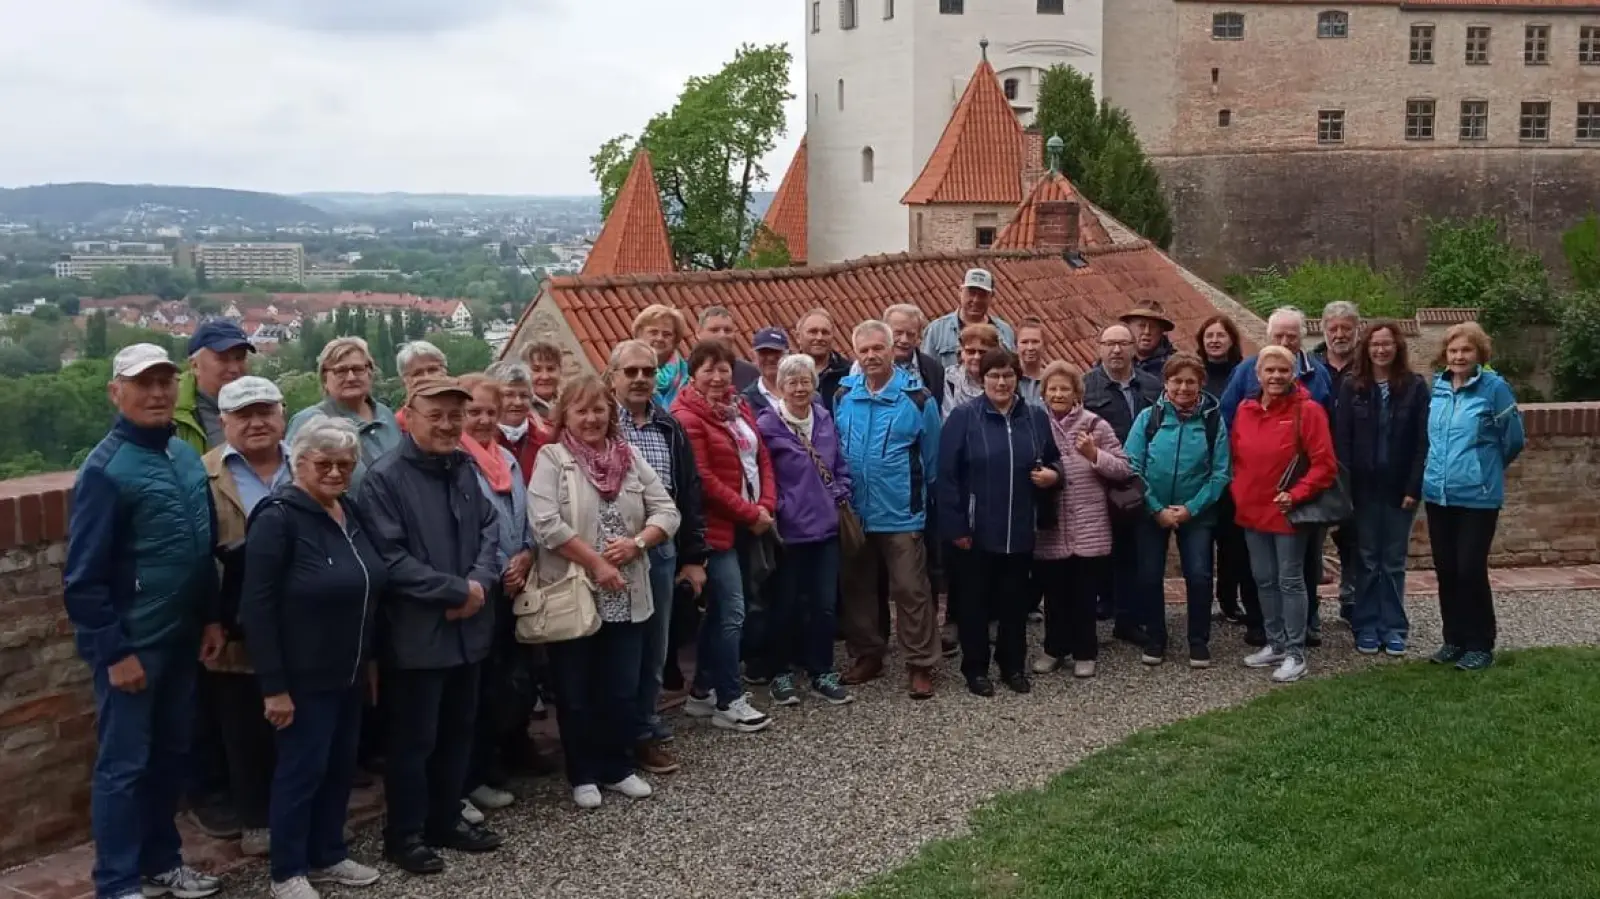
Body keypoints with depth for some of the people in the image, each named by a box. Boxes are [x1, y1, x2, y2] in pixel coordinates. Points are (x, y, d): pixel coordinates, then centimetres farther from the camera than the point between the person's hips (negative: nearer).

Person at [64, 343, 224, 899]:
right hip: (131, 645, -7)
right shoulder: (105, 469, -16)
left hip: (181, 638, 7)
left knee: (171, 754, 17)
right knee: (123, 764, 2)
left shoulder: (187, 457, 6)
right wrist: (114, 652, -16)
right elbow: (83, 576, -15)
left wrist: (211, 618, 12)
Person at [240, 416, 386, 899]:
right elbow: (257, 607, -20)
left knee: (341, 766, 16)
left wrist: (369, 660, 15)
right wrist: (273, 685, -21)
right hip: (304, 677, -8)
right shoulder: (278, 519, -17)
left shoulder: (351, 513, 7)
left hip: (349, 673, 8)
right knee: (302, 769, 3)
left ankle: (328, 856, 32)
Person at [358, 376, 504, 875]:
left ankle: (446, 820, 32)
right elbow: (389, 560, -19)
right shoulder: (384, 478, -14)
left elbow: (490, 527, 10)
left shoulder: (465, 469, 8)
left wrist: (480, 583, -9)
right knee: (413, 739, 4)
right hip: (416, 634, -7)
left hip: (467, 627, 7)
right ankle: (405, 835, 18)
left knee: (458, 731, 17)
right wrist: (456, 590, -18)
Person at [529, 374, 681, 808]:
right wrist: (596, 563, -18)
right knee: (576, 692, 7)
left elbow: (666, 512, 5)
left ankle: (618, 769, 27)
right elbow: (546, 524, -17)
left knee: (623, 690, 11)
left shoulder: (630, 457, 8)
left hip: (626, 597, 4)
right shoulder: (551, 459, -6)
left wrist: (635, 544, -13)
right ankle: (583, 775, 21)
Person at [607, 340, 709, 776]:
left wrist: (694, 556, 9)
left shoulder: (670, 428, 10)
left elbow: (689, 493, 12)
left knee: (655, 648, 13)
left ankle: (646, 731, 26)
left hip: (662, 551, 5)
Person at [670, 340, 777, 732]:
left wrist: (766, 505, -3)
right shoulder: (687, 416, -14)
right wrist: (749, 513, -14)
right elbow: (703, 479, -18)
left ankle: (702, 692, 24)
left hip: (748, 524, 8)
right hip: (717, 528, -8)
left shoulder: (738, 407, 11)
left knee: (717, 610, 14)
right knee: (732, 612, -6)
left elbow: (762, 458, 13)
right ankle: (729, 701, 3)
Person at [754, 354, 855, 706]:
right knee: (784, 604, 7)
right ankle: (782, 674, 20)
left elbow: (840, 466, 15)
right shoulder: (768, 424, -12)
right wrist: (773, 509, -11)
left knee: (825, 604, 8)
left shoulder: (824, 419, 5)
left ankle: (822, 673, 21)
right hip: (788, 530, -5)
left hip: (825, 527, 5)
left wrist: (840, 496, 3)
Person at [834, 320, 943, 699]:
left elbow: (932, 459, 0)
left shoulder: (917, 398, -7)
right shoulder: (842, 395, 2)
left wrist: (922, 500, 4)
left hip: (901, 514, -4)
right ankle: (866, 656, 28)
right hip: (852, 513, 4)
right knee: (857, 588, 14)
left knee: (911, 590, 0)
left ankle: (920, 665, 9)